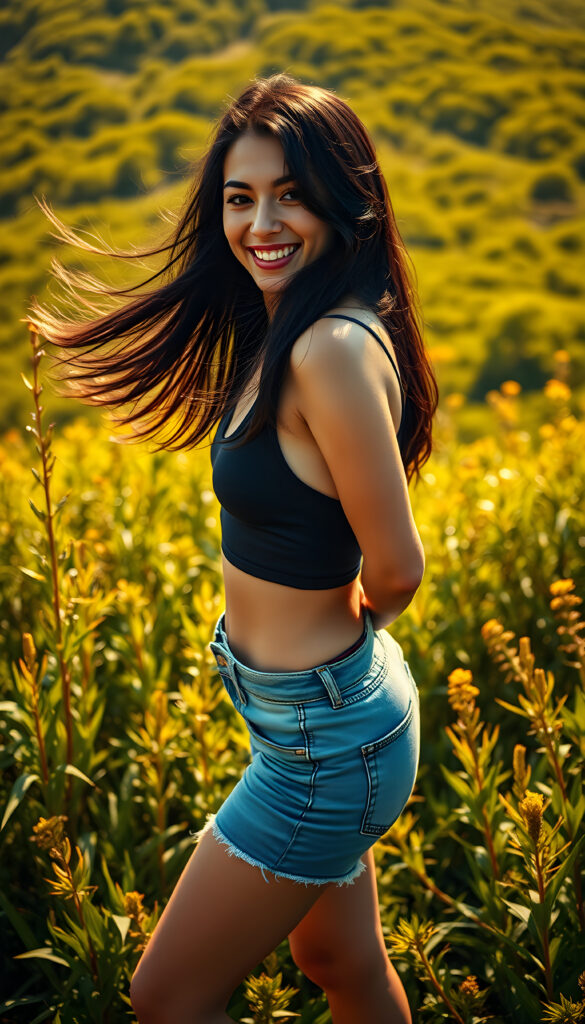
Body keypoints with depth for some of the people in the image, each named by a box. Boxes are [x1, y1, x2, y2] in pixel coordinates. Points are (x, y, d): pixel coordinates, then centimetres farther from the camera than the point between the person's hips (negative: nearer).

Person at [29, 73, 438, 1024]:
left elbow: (396, 569, -23)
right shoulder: (281, 330, 4)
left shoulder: (335, 347, -27)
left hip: (325, 739, -9)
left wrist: (352, 616, -3)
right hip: (326, 711, 9)